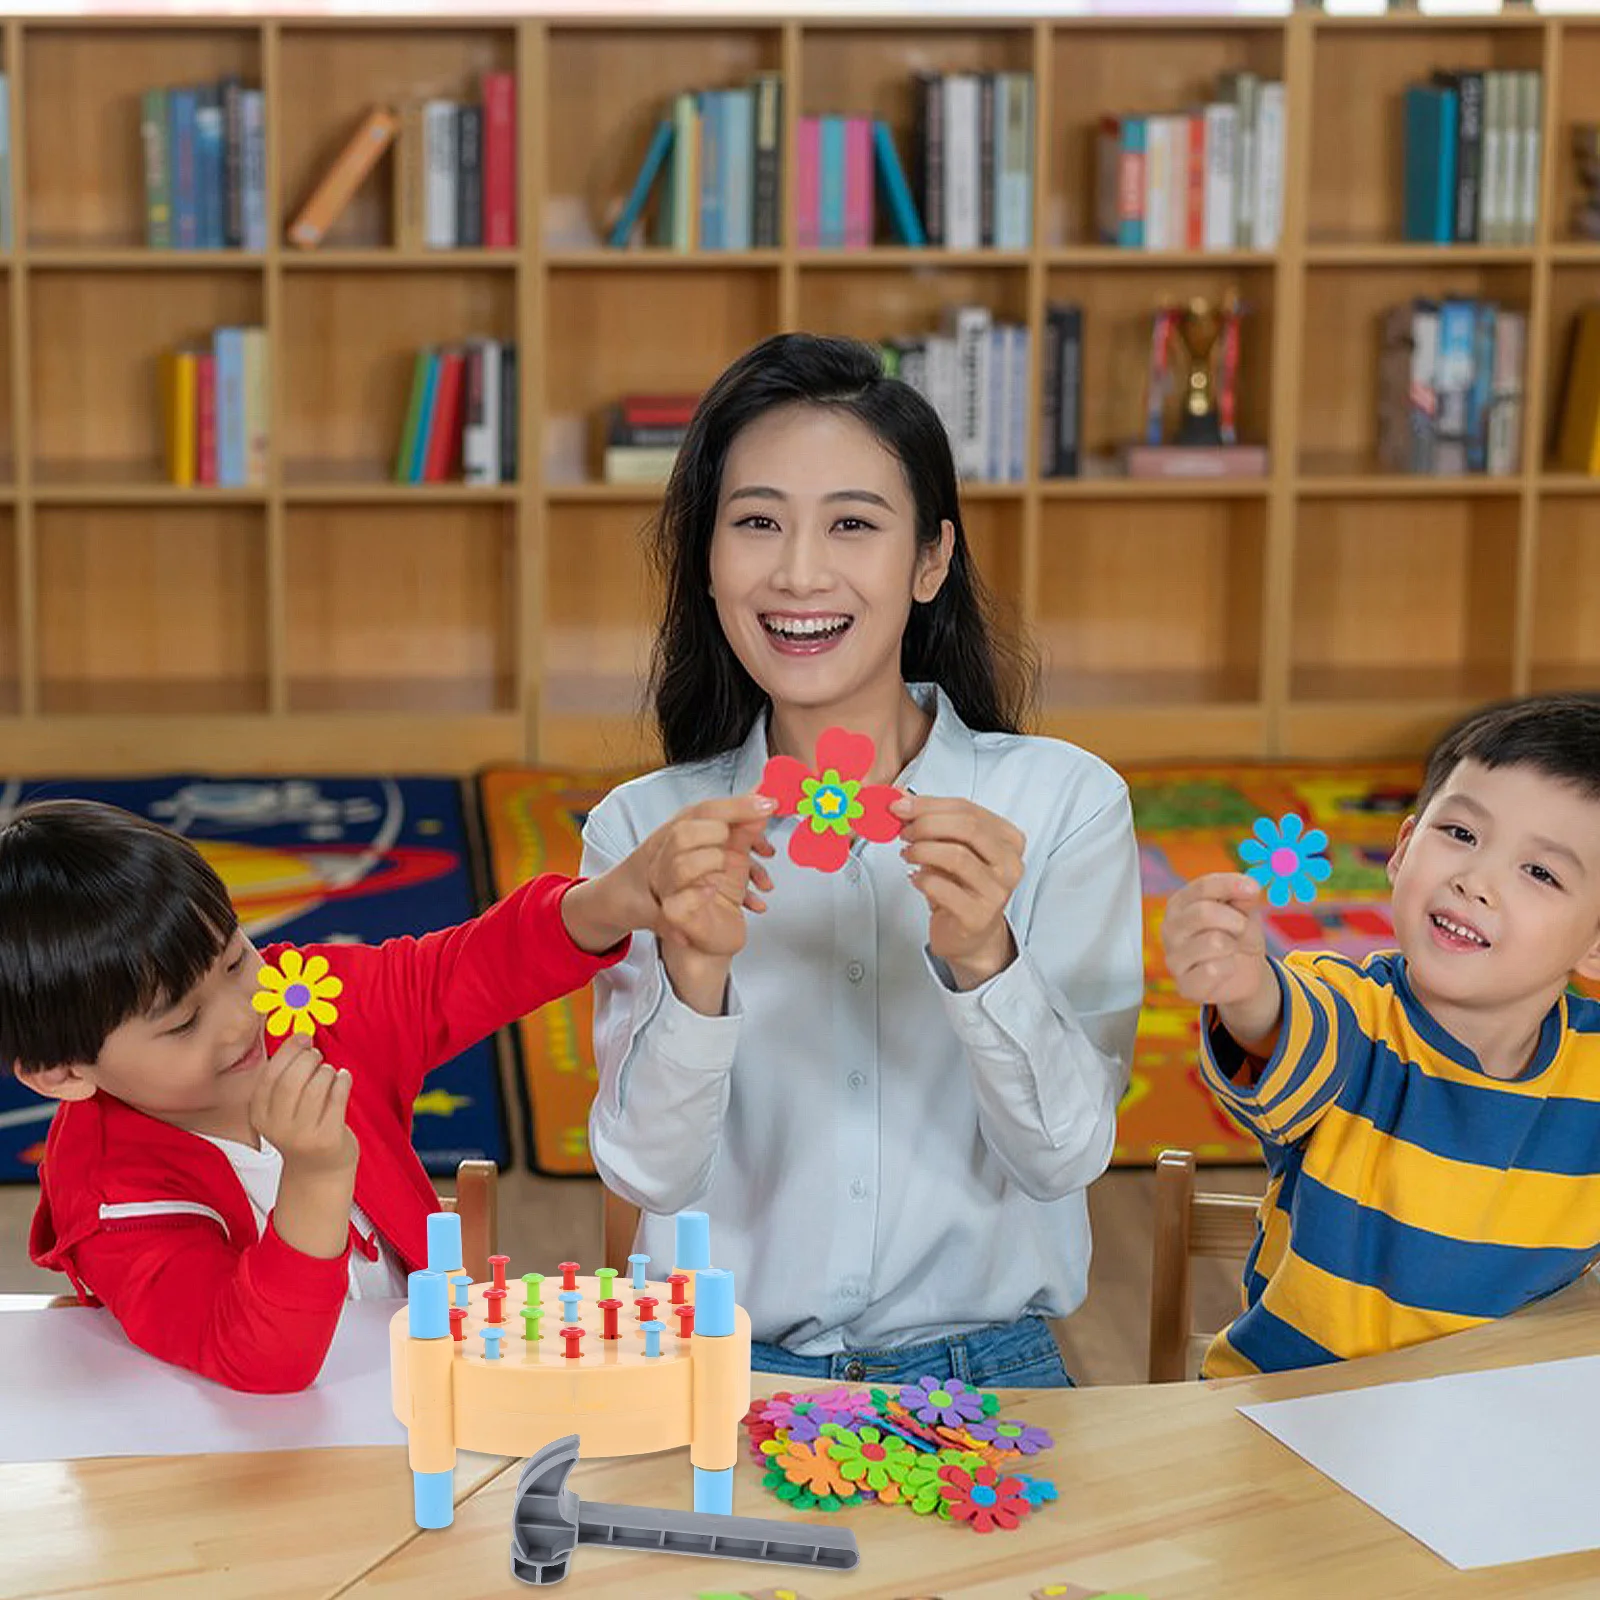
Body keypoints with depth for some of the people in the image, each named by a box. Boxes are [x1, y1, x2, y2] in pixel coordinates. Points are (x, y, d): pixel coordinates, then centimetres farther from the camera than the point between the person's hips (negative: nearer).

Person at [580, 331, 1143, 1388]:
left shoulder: (1066, 802, -1)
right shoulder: (644, 828, 2)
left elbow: (1066, 1158, -5)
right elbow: (649, 1175, -4)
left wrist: (982, 959, -21)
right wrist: (695, 972, -21)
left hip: (982, 1371, 0)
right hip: (722, 1372, 0)